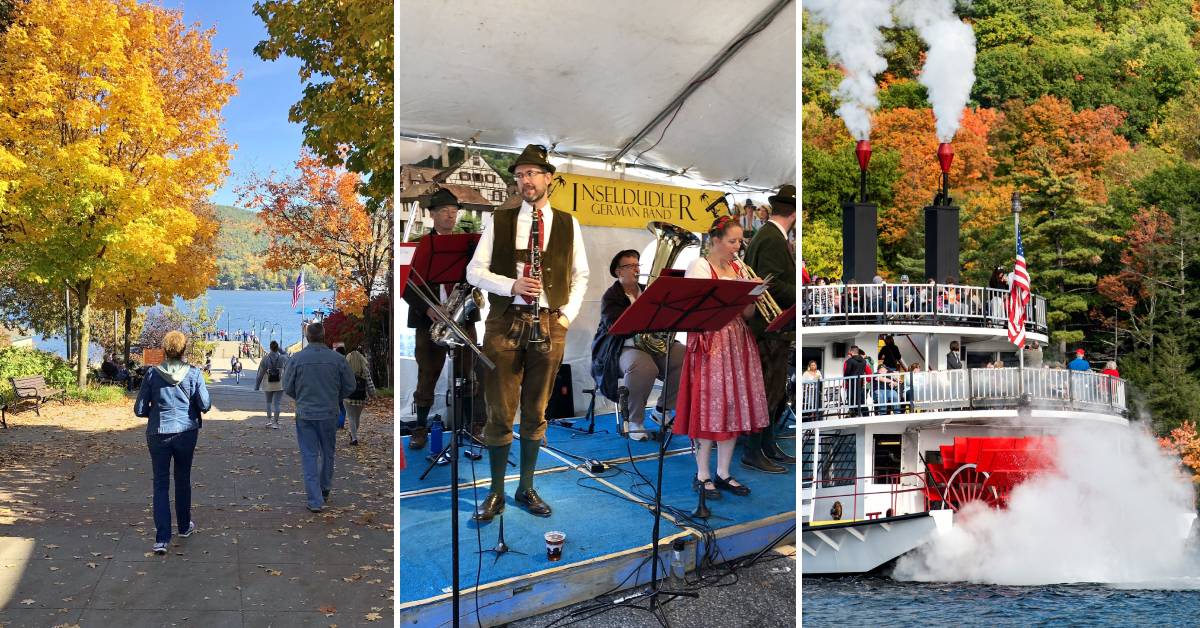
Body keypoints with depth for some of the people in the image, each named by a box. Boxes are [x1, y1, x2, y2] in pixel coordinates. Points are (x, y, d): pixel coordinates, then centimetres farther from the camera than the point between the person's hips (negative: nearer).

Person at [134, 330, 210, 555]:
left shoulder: (152, 374, -7)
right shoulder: (193, 374, -7)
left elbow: (139, 410, -4)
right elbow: (205, 405, -8)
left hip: (158, 434, -1)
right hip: (186, 433, 1)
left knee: (161, 484, 3)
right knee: (183, 480, 19)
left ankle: (162, 538, -7)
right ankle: (184, 526, 35)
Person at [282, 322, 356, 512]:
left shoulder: (296, 359, -9)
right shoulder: (337, 359, -8)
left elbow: (288, 387, -2)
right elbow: (350, 386, 0)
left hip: (305, 414, -1)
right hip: (329, 414, 1)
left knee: (309, 456, 3)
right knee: (327, 452, 19)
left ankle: (315, 500, 0)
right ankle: (325, 491, 33)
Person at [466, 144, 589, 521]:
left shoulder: (568, 225, 8)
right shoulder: (499, 221, 5)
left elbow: (580, 275, 14)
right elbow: (474, 272, 2)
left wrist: (568, 314, 1)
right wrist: (512, 285, -14)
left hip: (550, 325, 1)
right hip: (504, 323, -1)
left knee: (536, 413, 10)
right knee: (500, 413, 1)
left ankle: (527, 489, 22)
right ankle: (496, 493, 12)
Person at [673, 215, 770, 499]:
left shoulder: (739, 269, 15)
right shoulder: (699, 266, -4)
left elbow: (747, 314, 13)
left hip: (738, 344, 7)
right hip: (710, 343, -6)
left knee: (734, 408, 6)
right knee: (709, 408, -5)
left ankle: (723, 474, 16)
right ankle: (702, 476, 5)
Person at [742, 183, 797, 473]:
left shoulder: (767, 235, 15)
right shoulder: (773, 240, -17)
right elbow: (771, 285, -24)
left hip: (771, 328, 10)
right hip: (770, 328, -10)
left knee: (774, 392, 16)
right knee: (767, 392, -4)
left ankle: (769, 446, 24)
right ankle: (752, 453, 2)